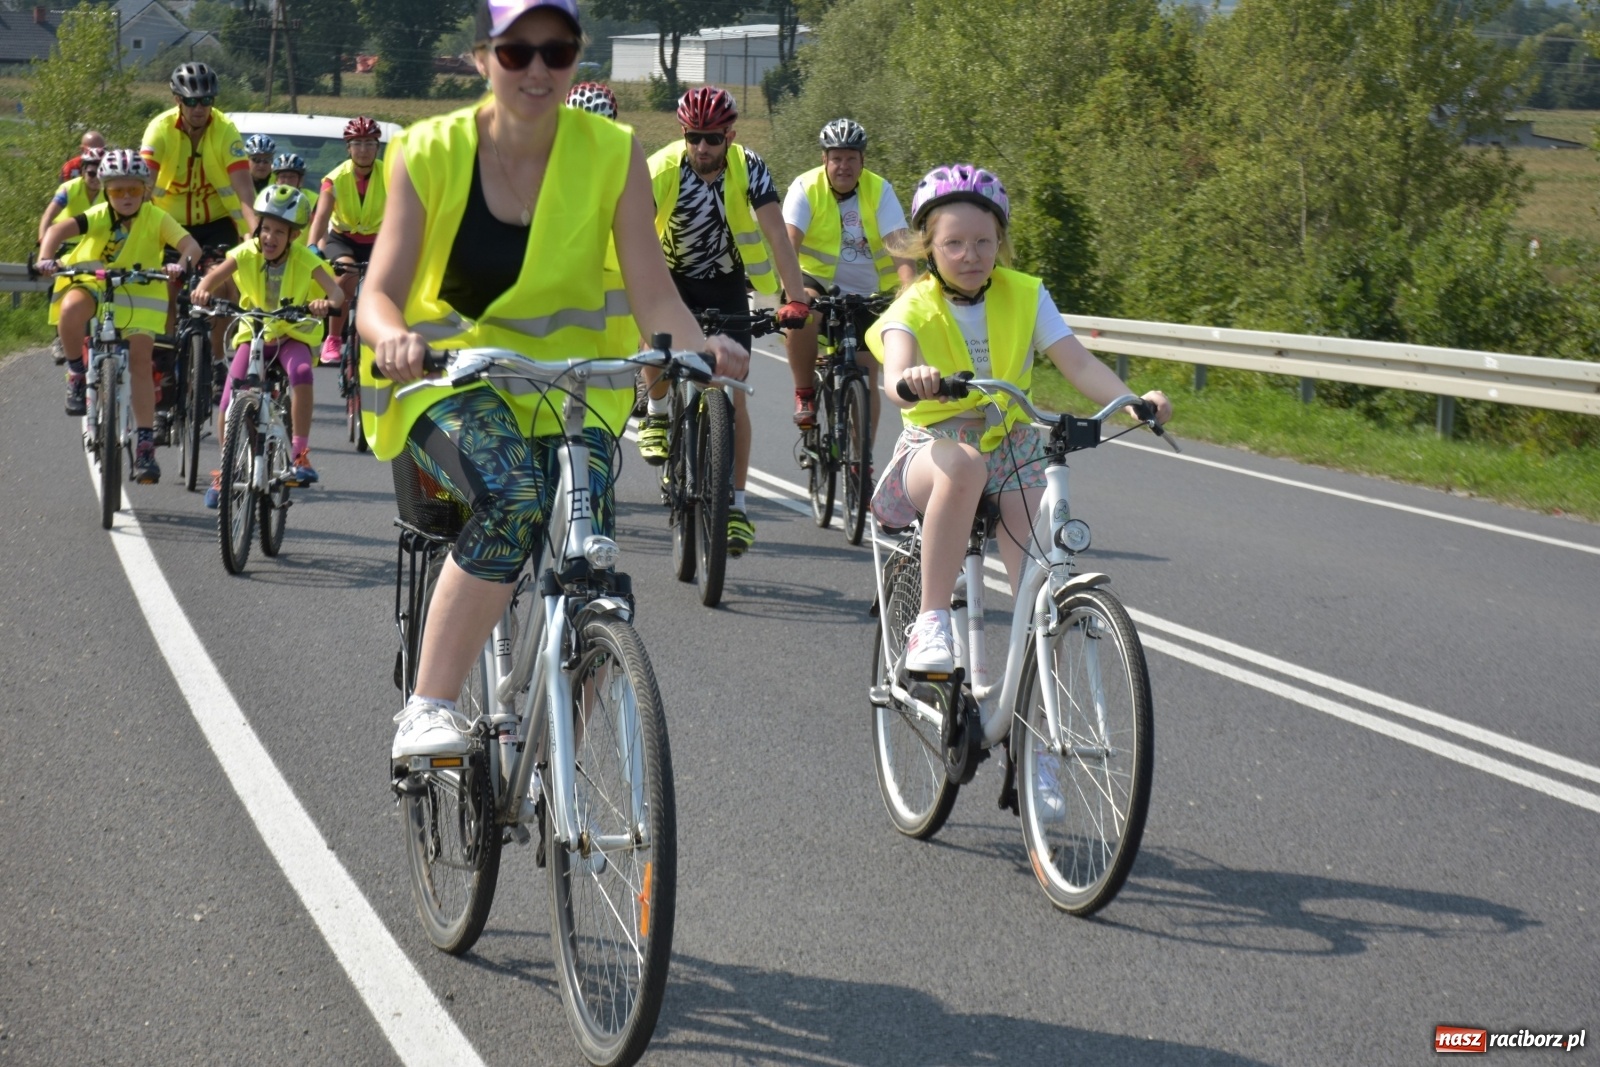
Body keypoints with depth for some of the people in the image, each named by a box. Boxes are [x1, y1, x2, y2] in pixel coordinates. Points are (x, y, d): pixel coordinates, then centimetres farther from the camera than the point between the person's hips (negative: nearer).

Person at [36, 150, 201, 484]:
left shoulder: (156, 218, -14)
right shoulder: (100, 217, -15)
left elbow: (191, 245, -26)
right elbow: (58, 229, -28)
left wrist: (182, 263, -49)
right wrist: (46, 258, -48)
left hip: (139, 292, 0)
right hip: (93, 283, 0)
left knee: (140, 360, -12)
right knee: (72, 309, -35)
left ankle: (145, 444, -6)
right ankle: (77, 373, -8)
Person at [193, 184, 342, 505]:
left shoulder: (304, 259, -16)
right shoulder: (247, 253, -12)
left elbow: (336, 289, -27)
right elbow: (215, 276, -21)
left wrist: (327, 302, -51)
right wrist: (203, 289, -45)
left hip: (293, 335, -2)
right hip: (254, 333, 2)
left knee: (301, 371, -35)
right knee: (230, 398, -14)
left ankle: (299, 454, -26)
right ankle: (224, 471, 7)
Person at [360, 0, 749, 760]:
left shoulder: (612, 155, -6)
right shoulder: (431, 154, -9)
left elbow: (653, 295, -12)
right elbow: (380, 292, -14)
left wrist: (699, 345, -34)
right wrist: (392, 336, -38)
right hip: (449, 380, -2)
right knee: (514, 501, -34)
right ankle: (427, 711, -24)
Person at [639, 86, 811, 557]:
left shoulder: (748, 169, -21)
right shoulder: (661, 170, -23)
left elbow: (776, 234, -26)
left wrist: (797, 300, -37)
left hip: (725, 283, 0)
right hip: (672, 276, 0)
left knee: (732, 394, -6)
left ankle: (736, 504, 4)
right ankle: (658, 412, 3)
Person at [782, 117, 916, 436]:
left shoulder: (880, 191, -9)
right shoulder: (806, 188, -13)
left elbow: (899, 245, -22)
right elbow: (788, 244, -25)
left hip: (866, 294, 2)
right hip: (818, 281, -2)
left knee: (866, 376, -3)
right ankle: (804, 395, -17)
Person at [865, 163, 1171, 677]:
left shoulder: (1026, 296, -1)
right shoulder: (913, 310, -9)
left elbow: (1078, 363, -12)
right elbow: (897, 380, -29)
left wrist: (1133, 400, -32)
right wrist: (911, 380, -55)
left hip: (1012, 449, 2)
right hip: (934, 446, -2)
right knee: (963, 465, -39)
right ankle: (931, 624, -34)